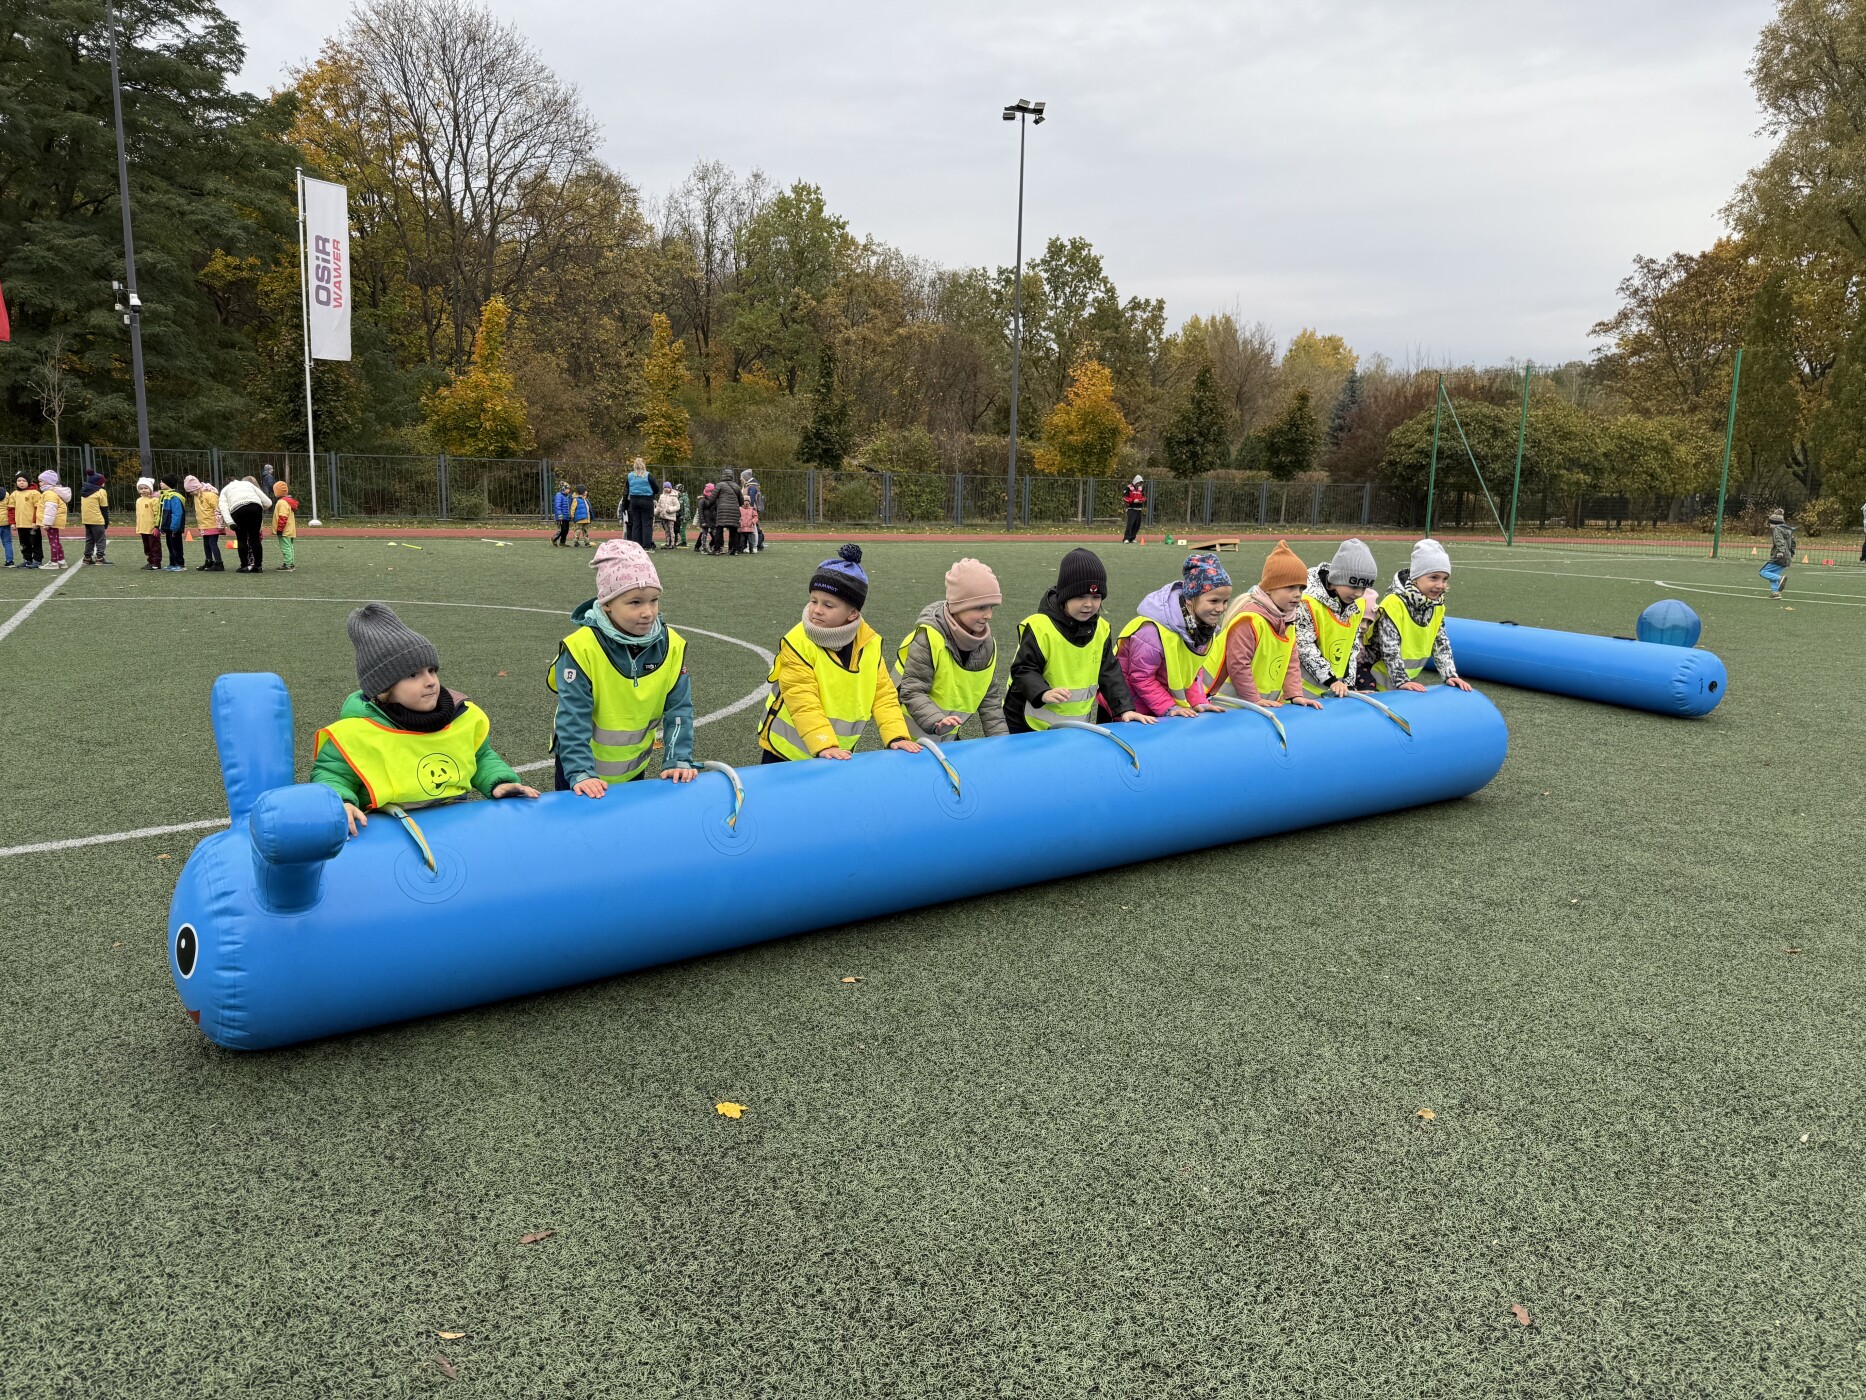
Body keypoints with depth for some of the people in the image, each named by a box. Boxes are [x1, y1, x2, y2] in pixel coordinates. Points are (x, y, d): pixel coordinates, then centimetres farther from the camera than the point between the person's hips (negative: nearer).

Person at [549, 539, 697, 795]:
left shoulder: (671, 646, -14)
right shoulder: (581, 649, -26)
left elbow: (679, 708, -10)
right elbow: (572, 719, -26)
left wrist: (679, 760, -20)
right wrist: (581, 774, -33)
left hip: (634, 768, 4)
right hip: (581, 765, -4)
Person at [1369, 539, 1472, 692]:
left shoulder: (1437, 606, 0)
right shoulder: (1394, 603, -23)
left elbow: (1441, 643, 4)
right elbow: (1389, 648, -24)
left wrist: (1450, 675, -6)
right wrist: (1401, 680, -27)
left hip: (1412, 678, 7)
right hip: (1383, 678, -7)